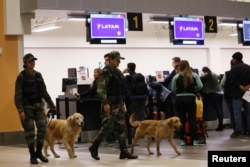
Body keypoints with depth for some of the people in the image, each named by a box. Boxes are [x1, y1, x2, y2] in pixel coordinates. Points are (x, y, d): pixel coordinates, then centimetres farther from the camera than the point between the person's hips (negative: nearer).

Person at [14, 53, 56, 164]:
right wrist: (20, 110, -19)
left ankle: (39, 152, 13)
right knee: (30, 132, 0)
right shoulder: (21, 76, -8)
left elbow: (44, 91, 16)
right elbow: (18, 95, -12)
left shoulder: (38, 75, 8)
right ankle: (32, 155, 11)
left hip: (39, 105, 5)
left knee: (43, 128, -3)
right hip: (27, 106, -5)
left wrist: (51, 104, 17)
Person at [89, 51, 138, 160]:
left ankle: (123, 151, 7)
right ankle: (94, 147, 9)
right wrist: (105, 103, -24)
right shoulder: (106, 72, -10)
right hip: (110, 104, -8)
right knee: (107, 127, -8)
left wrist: (123, 102, 18)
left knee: (121, 127, 5)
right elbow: (101, 89, -18)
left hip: (119, 103, 8)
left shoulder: (118, 72, 15)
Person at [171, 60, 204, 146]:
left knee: (181, 119, 6)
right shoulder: (194, 75, 2)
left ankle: (182, 140, 9)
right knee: (192, 119, 2)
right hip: (190, 98, 0)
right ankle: (195, 140, -1)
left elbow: (173, 89, 0)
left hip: (179, 99, 0)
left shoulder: (176, 77, -1)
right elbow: (200, 86, -4)